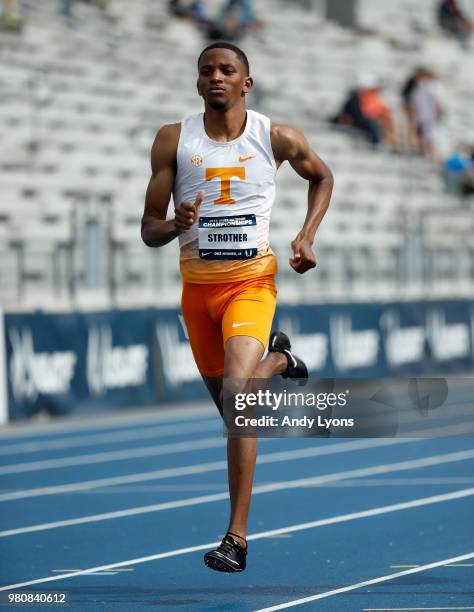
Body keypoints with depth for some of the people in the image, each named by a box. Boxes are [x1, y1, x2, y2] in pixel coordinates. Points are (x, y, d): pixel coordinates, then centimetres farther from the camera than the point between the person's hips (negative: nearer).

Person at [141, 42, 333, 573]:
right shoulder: (174, 141, -3)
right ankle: (276, 360, 55)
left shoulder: (277, 138, -4)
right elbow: (148, 230, -1)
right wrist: (175, 225, -25)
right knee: (229, 401, 17)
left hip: (252, 283, -3)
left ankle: (236, 536, -20)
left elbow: (321, 177, 17)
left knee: (236, 394, -23)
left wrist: (307, 236, 2)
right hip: (197, 286, 3)